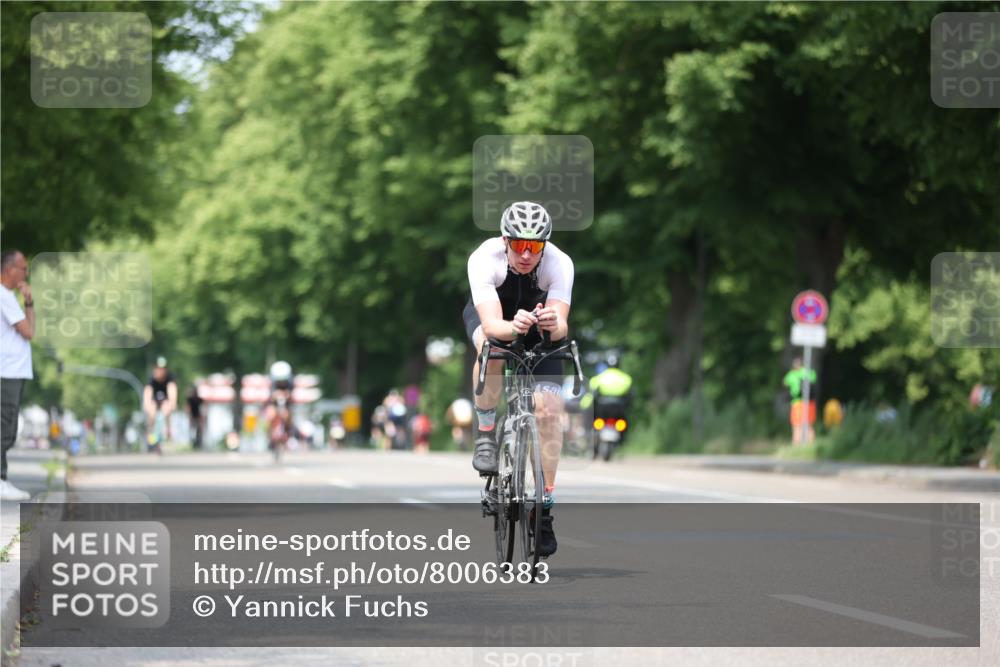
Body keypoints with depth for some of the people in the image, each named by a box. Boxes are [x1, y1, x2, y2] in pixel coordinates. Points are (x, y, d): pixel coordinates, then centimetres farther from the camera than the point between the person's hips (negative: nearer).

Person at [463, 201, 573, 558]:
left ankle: (545, 505, -3)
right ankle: (485, 434, -16)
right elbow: (491, 324, -45)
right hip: (492, 313, -1)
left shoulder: (559, 263, -32)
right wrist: (512, 327, -66)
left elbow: (561, 327, -40)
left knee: (549, 409, -14)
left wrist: (554, 324, -63)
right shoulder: (484, 259, -35)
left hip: (539, 319, 1)